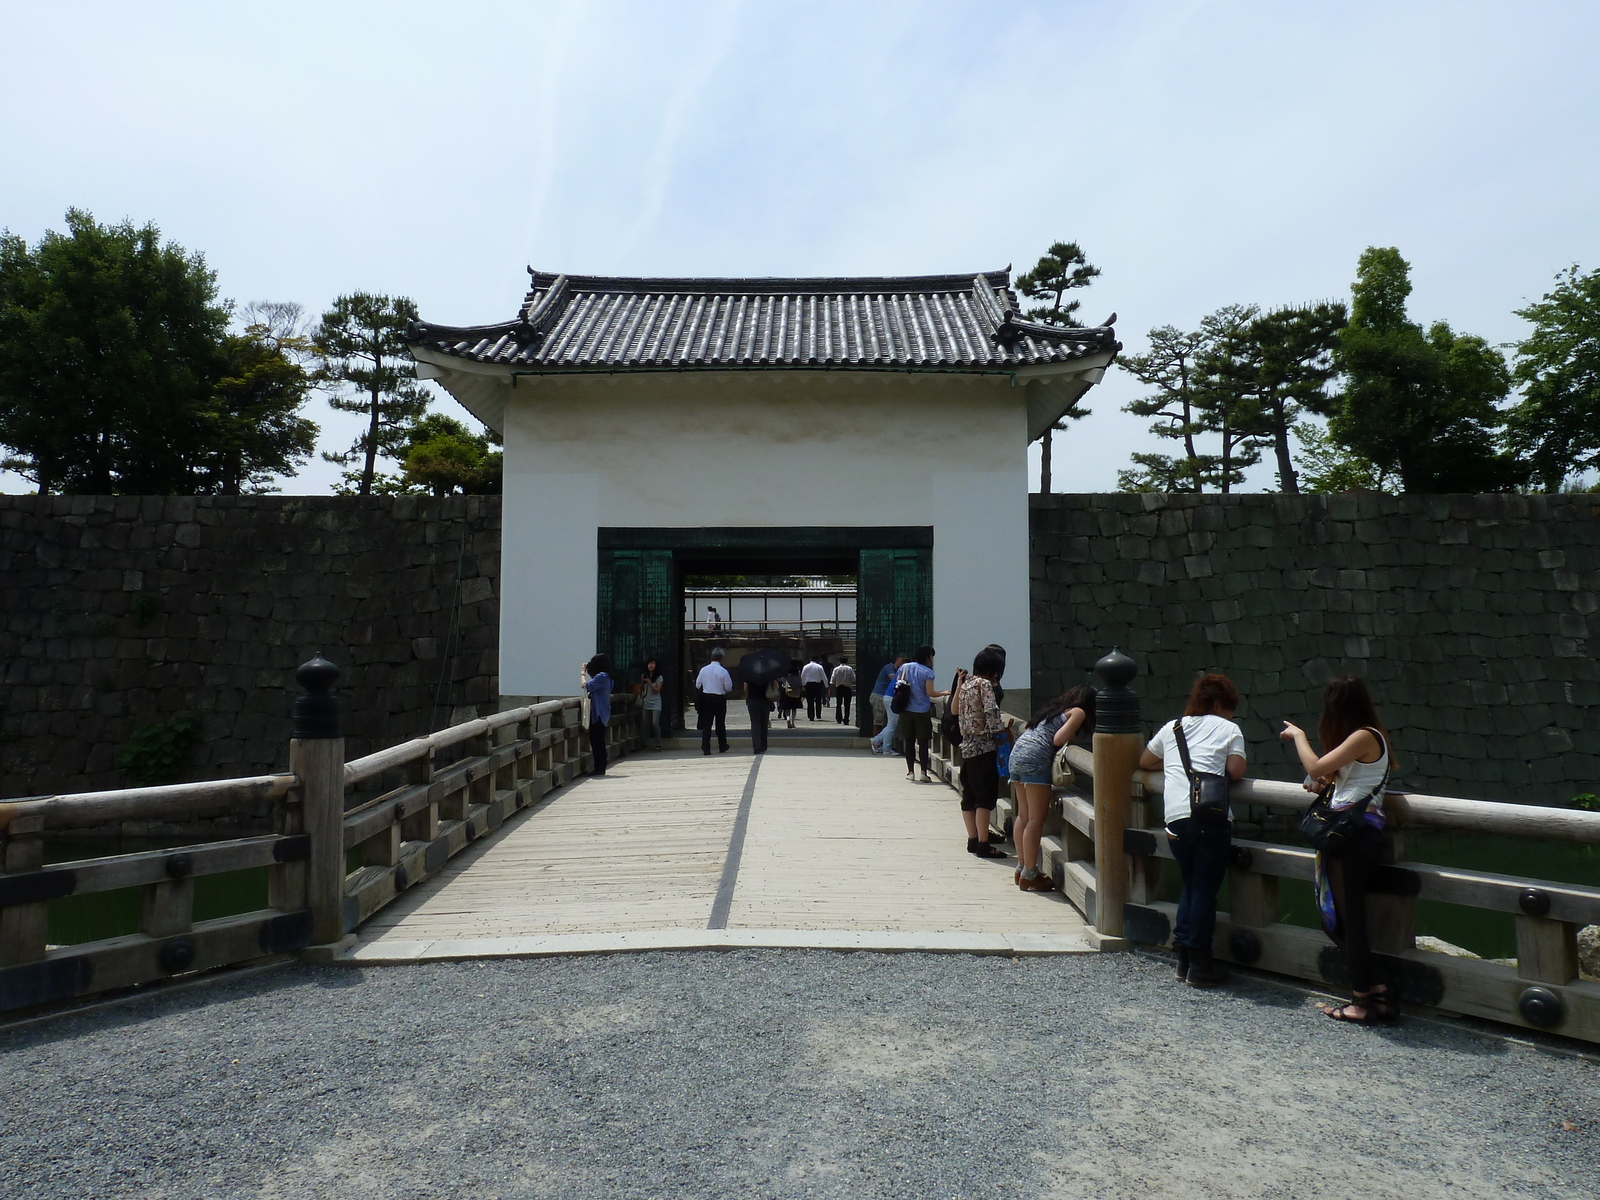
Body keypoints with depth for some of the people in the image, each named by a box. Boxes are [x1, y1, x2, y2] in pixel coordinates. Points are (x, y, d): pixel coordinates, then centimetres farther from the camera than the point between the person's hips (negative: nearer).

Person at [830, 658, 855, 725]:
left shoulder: (836, 669, -1)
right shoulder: (850, 669, -4)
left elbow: (832, 681, -2)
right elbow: (853, 680, -7)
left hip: (839, 688, 1)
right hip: (847, 688, -1)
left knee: (838, 704, 14)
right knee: (847, 704, 3)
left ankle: (839, 718, 11)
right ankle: (846, 720, 2)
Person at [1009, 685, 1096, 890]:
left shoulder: (1057, 706, 25)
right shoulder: (1079, 712, 2)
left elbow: (1026, 728, 21)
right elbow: (1058, 739, -11)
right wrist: (1071, 737, 11)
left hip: (1017, 752, 9)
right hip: (1036, 757, -9)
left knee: (1023, 815, 14)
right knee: (1036, 818, -5)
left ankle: (1022, 867, 21)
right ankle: (1029, 875, -4)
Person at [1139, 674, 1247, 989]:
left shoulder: (1171, 727, 23)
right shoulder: (1228, 729, 12)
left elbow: (1145, 762, 33)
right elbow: (1236, 771, 1)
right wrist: (1217, 765, 20)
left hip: (1175, 817, 4)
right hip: (1212, 816, -4)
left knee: (1190, 886, 18)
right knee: (1205, 889, 2)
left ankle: (1183, 956, 17)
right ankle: (1200, 965, 5)